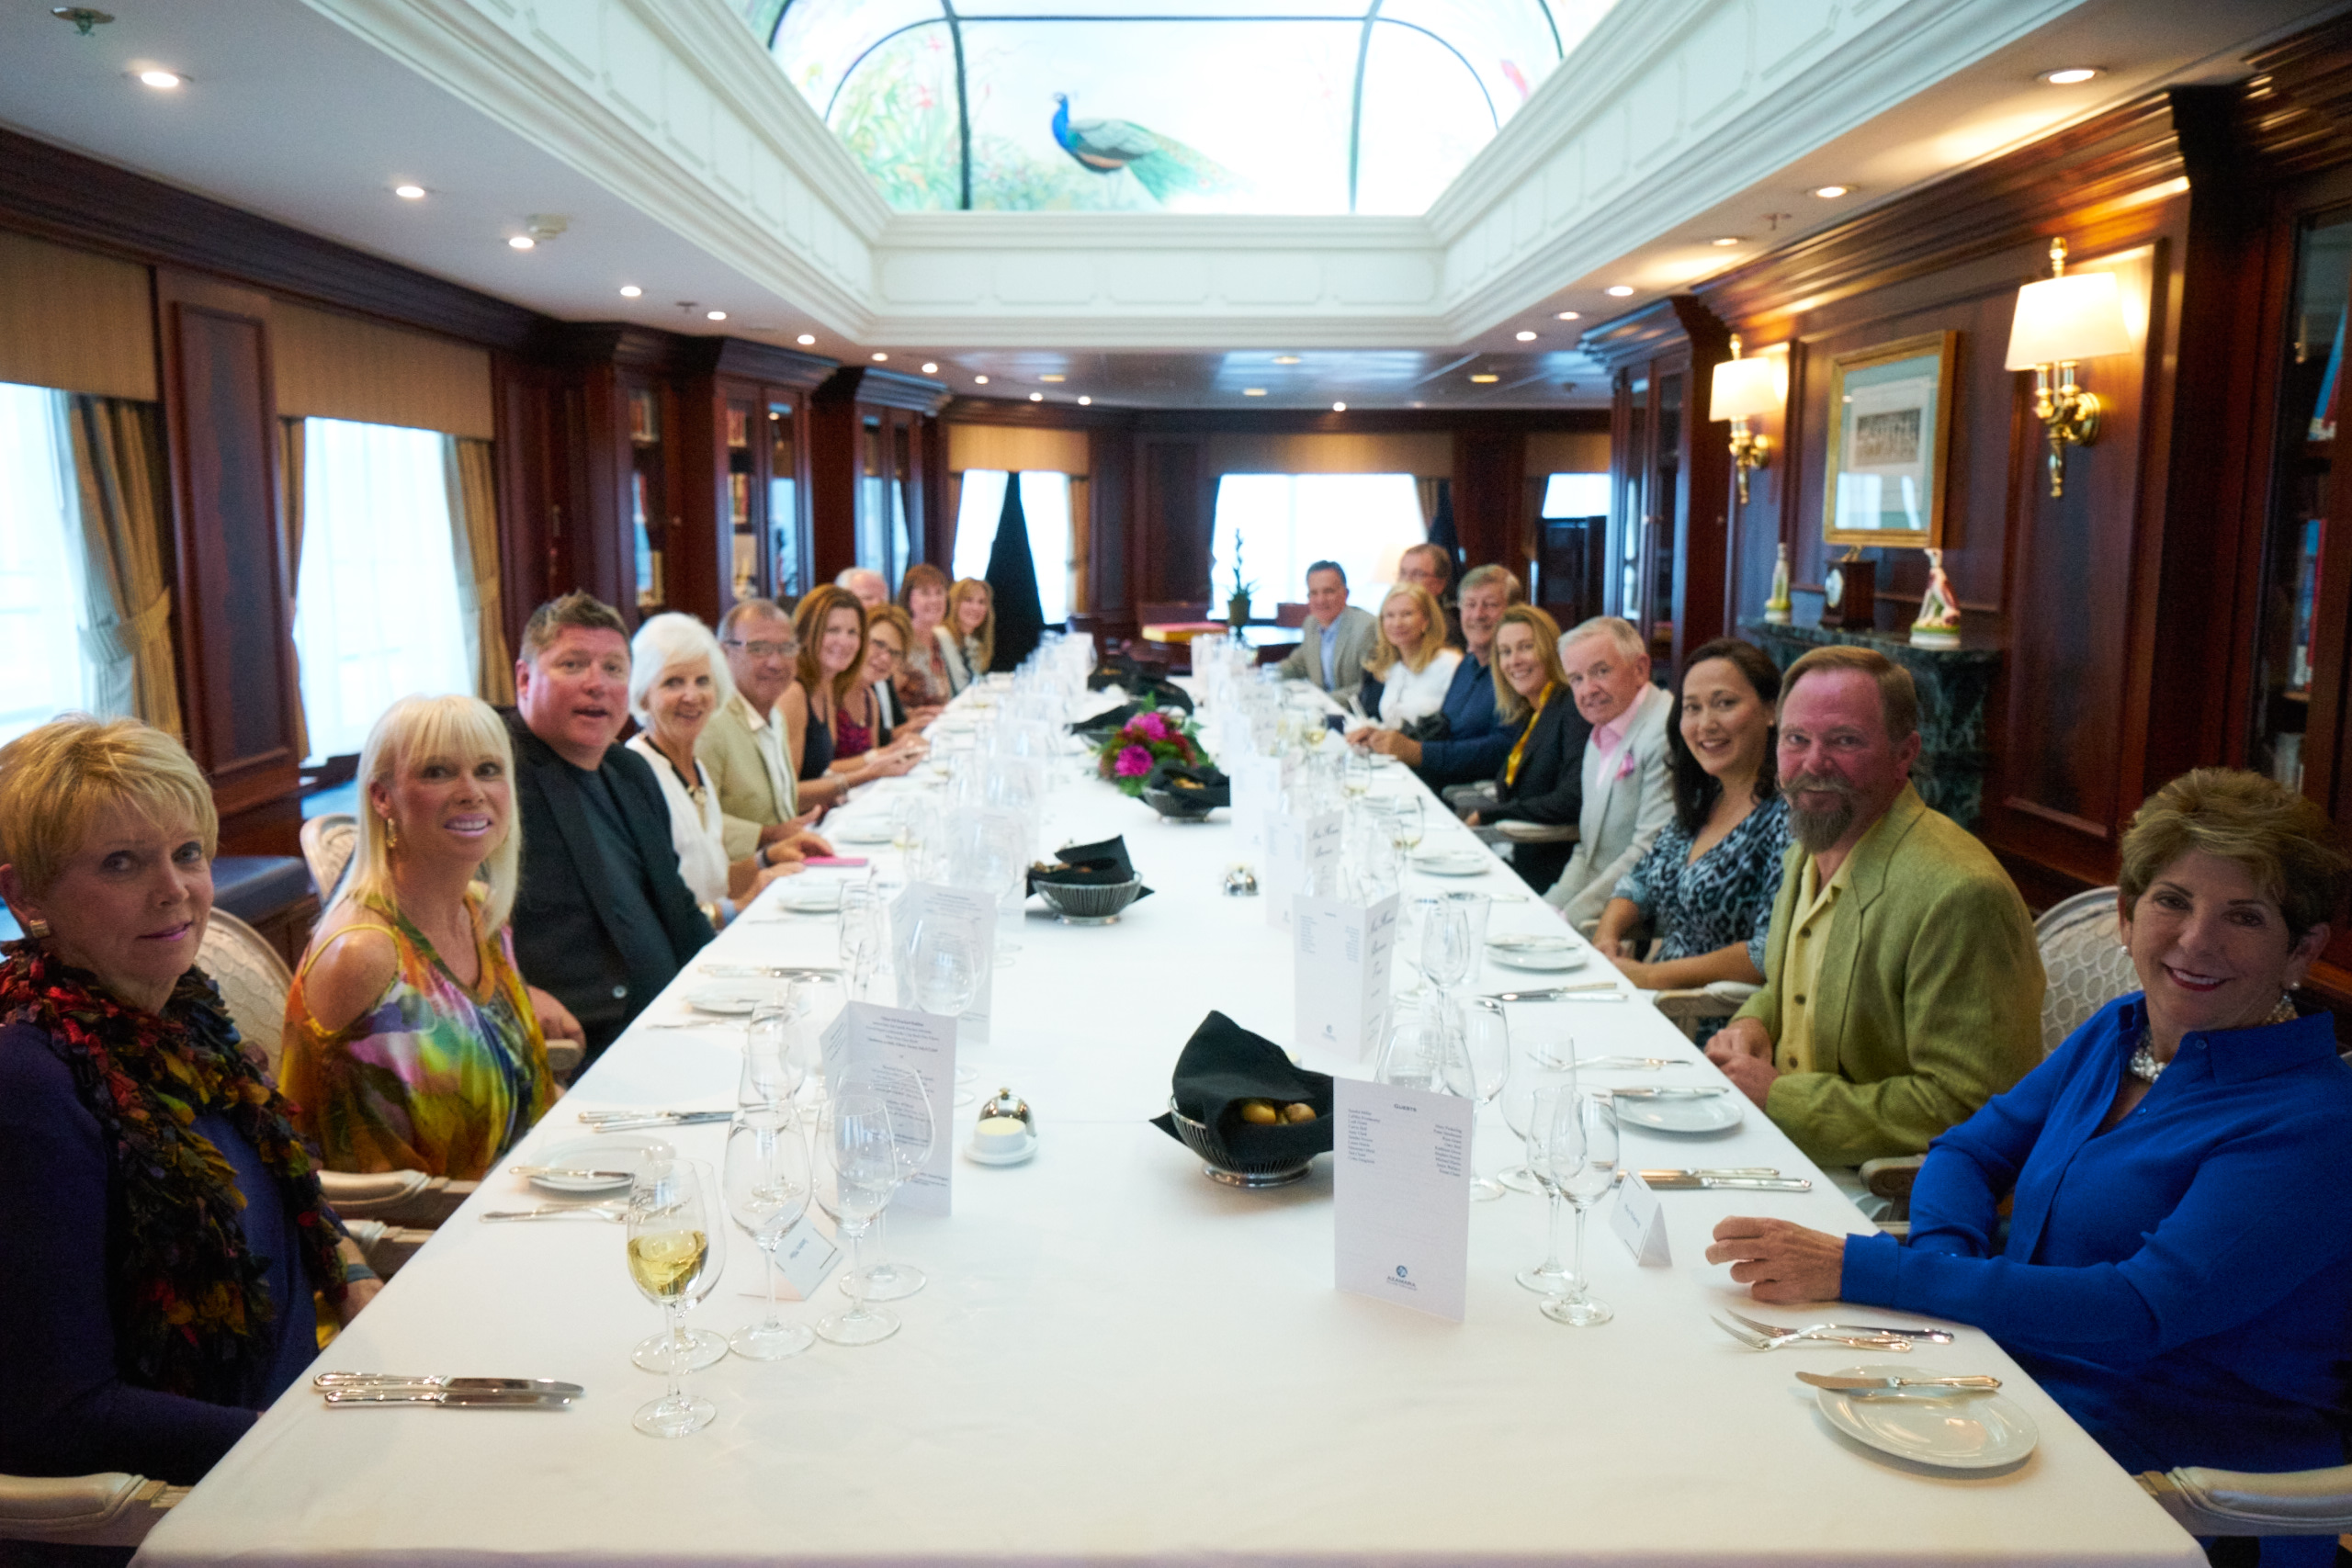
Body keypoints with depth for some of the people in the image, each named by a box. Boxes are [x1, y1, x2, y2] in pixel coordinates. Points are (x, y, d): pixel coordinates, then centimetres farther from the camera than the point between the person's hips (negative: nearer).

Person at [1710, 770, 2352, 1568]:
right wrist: (1946, 1262, -12)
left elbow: (2138, 1313, -26)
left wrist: (1857, 1269, -30)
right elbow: (1970, 1150, 12)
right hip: (2020, 1389, 6)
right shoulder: (2118, 1032, 6)